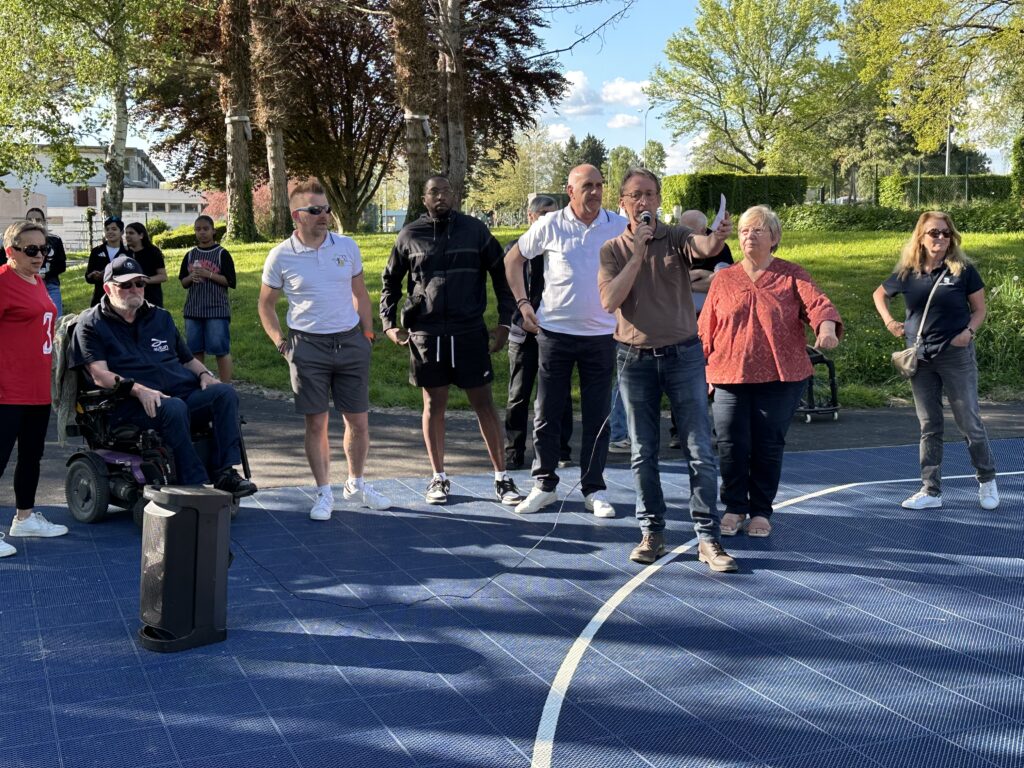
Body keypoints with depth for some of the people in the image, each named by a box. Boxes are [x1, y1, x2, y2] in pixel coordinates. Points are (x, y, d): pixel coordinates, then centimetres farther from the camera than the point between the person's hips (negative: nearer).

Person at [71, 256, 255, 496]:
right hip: (133, 404, -6)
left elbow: (187, 358, 30)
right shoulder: (91, 324, 9)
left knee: (225, 393, -21)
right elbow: (100, 375, -6)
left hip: (184, 391, 6)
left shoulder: (161, 317, 27)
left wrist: (204, 374, 5)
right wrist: (140, 390, -21)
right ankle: (195, 484, -35)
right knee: (174, 408, -37)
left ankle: (224, 472, -27)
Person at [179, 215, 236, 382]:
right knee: (196, 350, 8)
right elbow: (183, 283, 16)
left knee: (221, 350, -5)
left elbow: (230, 281, -7)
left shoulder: (222, 254, -2)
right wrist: (191, 277, -6)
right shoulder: (190, 255, 11)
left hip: (217, 309, -5)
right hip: (193, 310, 5)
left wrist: (208, 274, -15)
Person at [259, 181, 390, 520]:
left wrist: (368, 334, 10)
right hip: (308, 346, -2)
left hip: (350, 342, 2)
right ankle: (324, 493, 15)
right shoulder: (281, 256, -3)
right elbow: (266, 304, 9)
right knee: (316, 423, 2)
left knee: (358, 420, 7)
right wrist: (280, 342, -1)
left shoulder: (347, 247, 4)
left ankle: (356, 484, 27)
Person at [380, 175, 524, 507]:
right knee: (434, 404, 8)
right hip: (425, 333, 1)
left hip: (469, 331, -1)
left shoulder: (475, 230, 1)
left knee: (483, 402, 3)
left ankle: (502, 477, 11)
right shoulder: (410, 235, 3)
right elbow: (391, 281, 13)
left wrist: (505, 321, 1)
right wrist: (389, 323, 4)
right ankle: (438, 477, 20)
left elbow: (501, 275, 6)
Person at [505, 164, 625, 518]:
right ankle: (544, 485, 18)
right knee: (546, 412, 6)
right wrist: (522, 303, 1)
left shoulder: (620, 226, -1)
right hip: (554, 331, 0)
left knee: (597, 416, 6)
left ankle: (594, 489, 17)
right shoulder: (549, 226, -3)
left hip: (601, 334, 1)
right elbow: (513, 259, 9)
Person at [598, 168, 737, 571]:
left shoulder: (676, 237, -1)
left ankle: (708, 539, 4)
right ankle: (652, 533, 20)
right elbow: (609, 300, -11)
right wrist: (637, 253, -15)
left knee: (700, 451, -3)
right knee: (643, 453, 8)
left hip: (683, 355, -1)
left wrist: (717, 238, -49)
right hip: (635, 359, 2)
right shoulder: (613, 250, 4)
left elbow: (704, 247, -25)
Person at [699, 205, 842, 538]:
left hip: (781, 378, -1)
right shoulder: (724, 279, 9)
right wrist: (705, 371, 8)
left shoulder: (792, 276, 5)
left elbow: (817, 303, -11)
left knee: (768, 446, 4)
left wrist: (826, 326, -32)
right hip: (731, 376, 1)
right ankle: (734, 507, 19)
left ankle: (761, 511, 21)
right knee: (732, 446, 0)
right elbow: (706, 328, 11)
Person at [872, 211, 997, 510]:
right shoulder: (907, 273, 1)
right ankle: (931, 491, 15)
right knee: (929, 426, 8)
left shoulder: (963, 270, -6)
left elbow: (979, 309, 2)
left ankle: (987, 480, 25)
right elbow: (879, 294, 19)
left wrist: (969, 331, -16)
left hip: (956, 356, -3)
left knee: (969, 423, 4)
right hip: (920, 359, 3)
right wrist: (889, 322, 4)